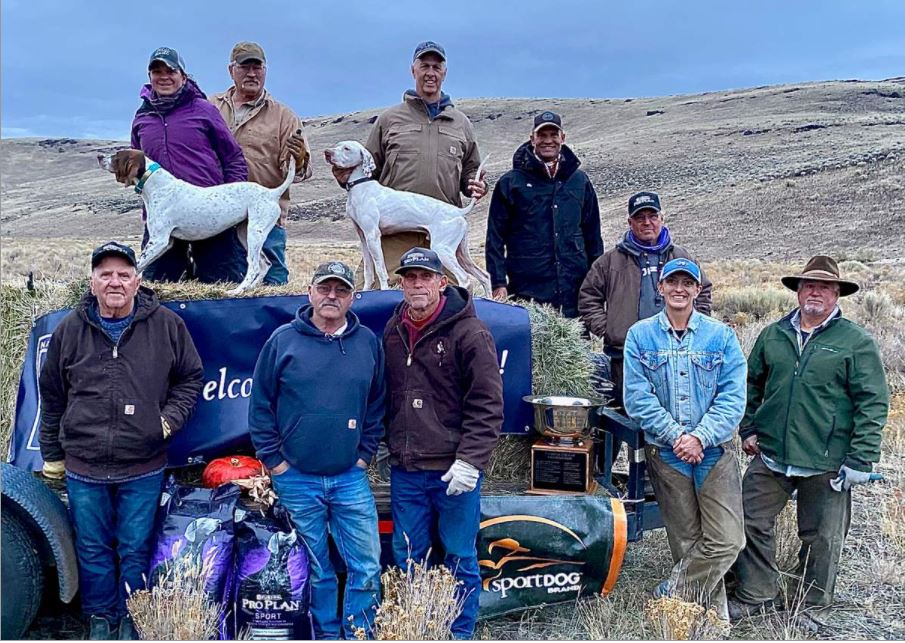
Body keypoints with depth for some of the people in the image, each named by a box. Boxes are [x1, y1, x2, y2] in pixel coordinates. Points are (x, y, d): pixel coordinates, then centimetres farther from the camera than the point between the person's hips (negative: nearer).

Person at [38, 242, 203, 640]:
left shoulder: (167, 326, -3)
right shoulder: (70, 330, 2)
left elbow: (190, 378, 9)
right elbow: (52, 397, 10)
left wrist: (170, 419, -6)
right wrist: (52, 456, 12)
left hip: (143, 469, -1)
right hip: (83, 469, 2)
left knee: (136, 550, 11)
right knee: (93, 549, 14)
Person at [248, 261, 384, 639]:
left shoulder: (368, 342, 5)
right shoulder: (283, 340, -1)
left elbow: (377, 406, 11)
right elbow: (260, 404, 1)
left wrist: (365, 454, 5)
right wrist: (273, 460, -3)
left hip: (351, 478, 2)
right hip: (296, 479, -1)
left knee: (367, 567, 1)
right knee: (314, 571, 9)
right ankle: (326, 634, 25)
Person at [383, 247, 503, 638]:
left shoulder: (469, 333, -9)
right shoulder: (393, 333, 10)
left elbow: (488, 405, -12)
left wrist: (470, 460, -17)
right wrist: (390, 447, 15)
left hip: (455, 470, -5)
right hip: (405, 471, 6)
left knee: (460, 558, 7)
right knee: (407, 559, 14)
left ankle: (460, 633, 24)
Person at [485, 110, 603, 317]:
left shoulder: (580, 181, 13)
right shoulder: (510, 182, 4)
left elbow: (593, 236, 17)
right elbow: (495, 237, 2)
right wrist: (498, 283, -5)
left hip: (574, 290, 3)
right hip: (527, 289, -2)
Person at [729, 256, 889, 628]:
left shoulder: (856, 342, -5)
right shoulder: (773, 335, 8)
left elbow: (873, 402, -8)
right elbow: (751, 384, 18)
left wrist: (861, 458, -13)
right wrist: (748, 428, 9)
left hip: (827, 464, -3)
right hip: (771, 457, 4)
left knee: (821, 538, 10)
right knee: (751, 522, 7)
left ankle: (811, 607, 29)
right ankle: (755, 594, 25)